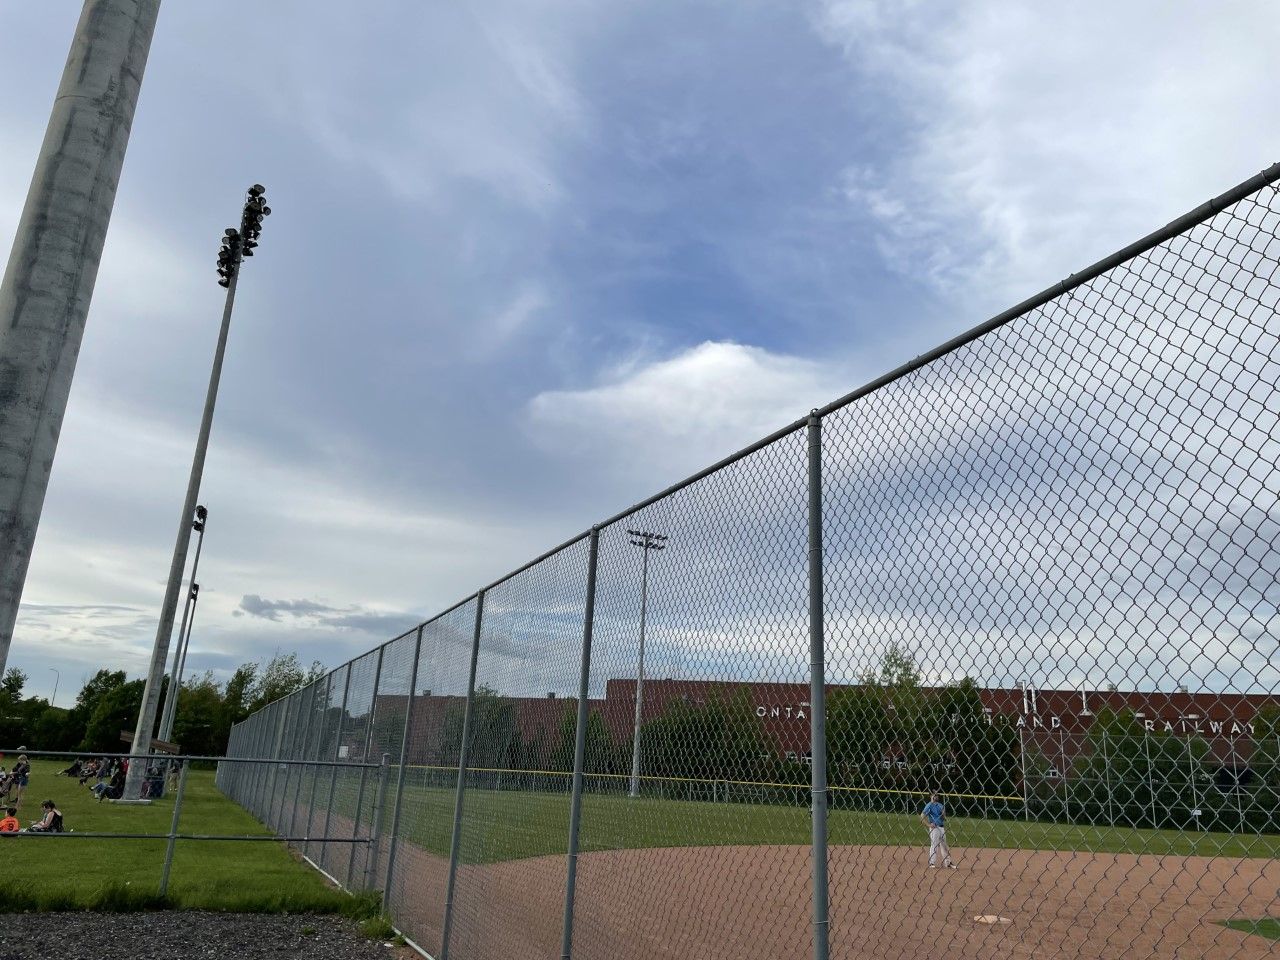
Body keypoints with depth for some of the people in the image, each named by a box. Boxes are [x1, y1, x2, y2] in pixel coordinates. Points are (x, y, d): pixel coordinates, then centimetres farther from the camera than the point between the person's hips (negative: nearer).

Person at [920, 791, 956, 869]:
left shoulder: (940, 805, 14)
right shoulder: (929, 805, -8)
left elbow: (944, 817, 18)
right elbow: (922, 815, -16)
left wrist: (944, 814, -4)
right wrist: (928, 825, -17)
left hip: (942, 827, 7)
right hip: (934, 827, -7)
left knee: (944, 845, 13)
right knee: (934, 845, -5)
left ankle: (947, 863, 22)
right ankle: (932, 863, 1)